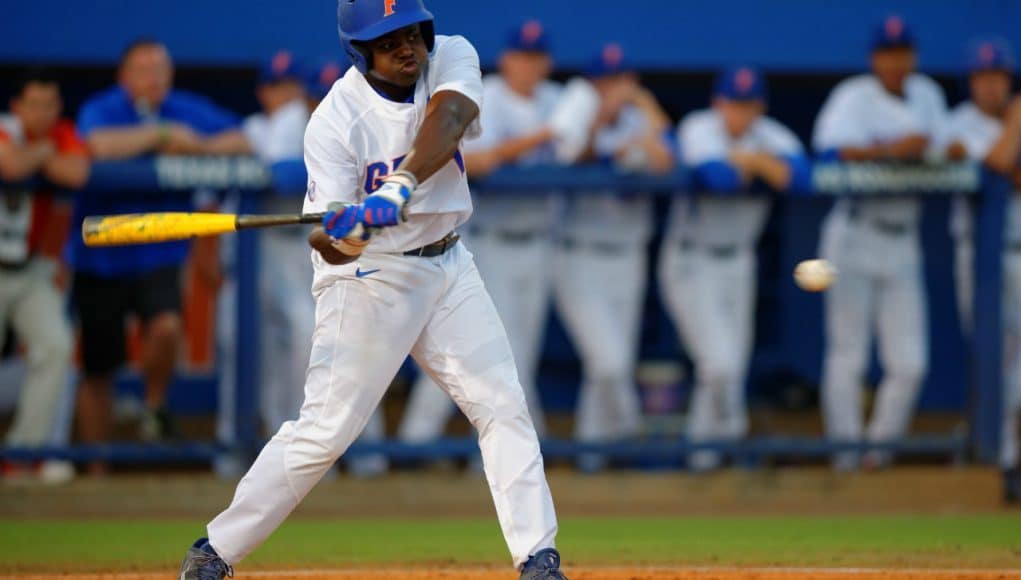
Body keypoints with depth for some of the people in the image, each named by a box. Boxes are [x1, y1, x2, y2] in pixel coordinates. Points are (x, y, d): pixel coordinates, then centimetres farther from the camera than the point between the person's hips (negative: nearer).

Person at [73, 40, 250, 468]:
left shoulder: (187, 111, 2)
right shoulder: (101, 110, -9)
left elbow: (240, 143, -1)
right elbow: (100, 147, -31)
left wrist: (197, 146, -18)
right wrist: (162, 133, -24)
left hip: (159, 255, 1)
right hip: (100, 259, -1)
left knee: (166, 326, -27)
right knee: (97, 369, 5)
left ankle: (155, 404, 3)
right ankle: (96, 470, 19)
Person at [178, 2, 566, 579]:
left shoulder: (452, 58, -10)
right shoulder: (336, 122, -21)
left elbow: (446, 121, -32)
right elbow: (332, 247, -25)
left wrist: (400, 187, -48)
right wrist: (338, 233, -49)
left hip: (447, 267, 5)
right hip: (368, 278, -5)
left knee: (503, 406, -1)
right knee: (325, 429, -8)